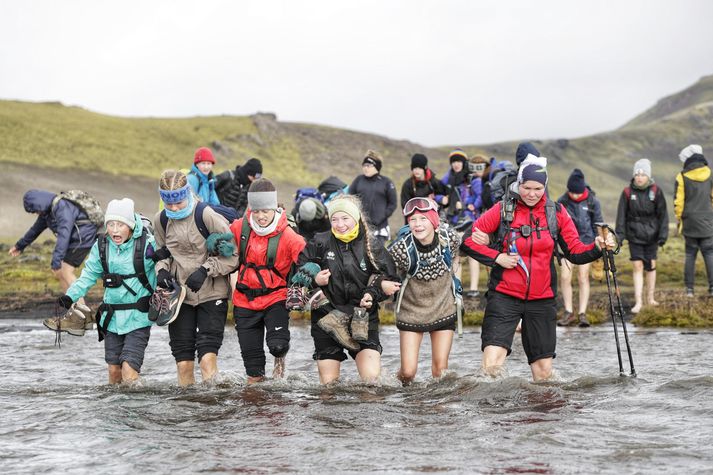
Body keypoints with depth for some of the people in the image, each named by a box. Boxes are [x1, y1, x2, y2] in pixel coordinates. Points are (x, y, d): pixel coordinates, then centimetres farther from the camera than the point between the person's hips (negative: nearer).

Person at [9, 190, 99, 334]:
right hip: (76, 239, 10)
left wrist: (56, 261, -40)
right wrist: (20, 246, 36)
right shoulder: (48, 210, 9)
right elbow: (36, 229, 25)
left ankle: (77, 319, -22)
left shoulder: (63, 208, -24)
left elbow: (64, 235, -34)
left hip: (83, 238, -10)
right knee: (59, 273, 8)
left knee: (65, 271, -17)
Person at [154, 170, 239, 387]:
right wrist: (162, 270, 1)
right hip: (179, 294, 5)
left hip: (211, 293, -5)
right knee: (183, 359, 2)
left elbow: (233, 255, -10)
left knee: (207, 356, -15)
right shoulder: (162, 220, 4)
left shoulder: (207, 215, -13)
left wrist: (205, 270, -19)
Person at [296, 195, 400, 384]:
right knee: (328, 383, 4)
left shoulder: (371, 245, -2)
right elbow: (299, 267, 8)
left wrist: (373, 294, -15)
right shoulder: (321, 243, -2)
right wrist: (313, 279, -12)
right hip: (327, 317, 1)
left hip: (362, 318, -1)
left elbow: (391, 278, 2)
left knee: (372, 377, -16)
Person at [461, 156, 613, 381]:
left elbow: (575, 252, 5)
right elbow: (467, 240, 0)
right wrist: (497, 257, -11)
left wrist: (597, 248, -14)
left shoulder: (556, 213, 4)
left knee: (544, 371, 5)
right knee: (491, 366, -15)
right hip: (505, 297, -2)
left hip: (542, 300, 2)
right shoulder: (503, 210, -3)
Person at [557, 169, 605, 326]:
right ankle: (569, 313, 4)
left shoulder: (592, 201, -4)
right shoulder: (562, 201, -1)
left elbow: (598, 224, 5)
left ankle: (582, 313, 4)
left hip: (586, 242, -2)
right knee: (565, 277, -5)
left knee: (583, 278, -1)